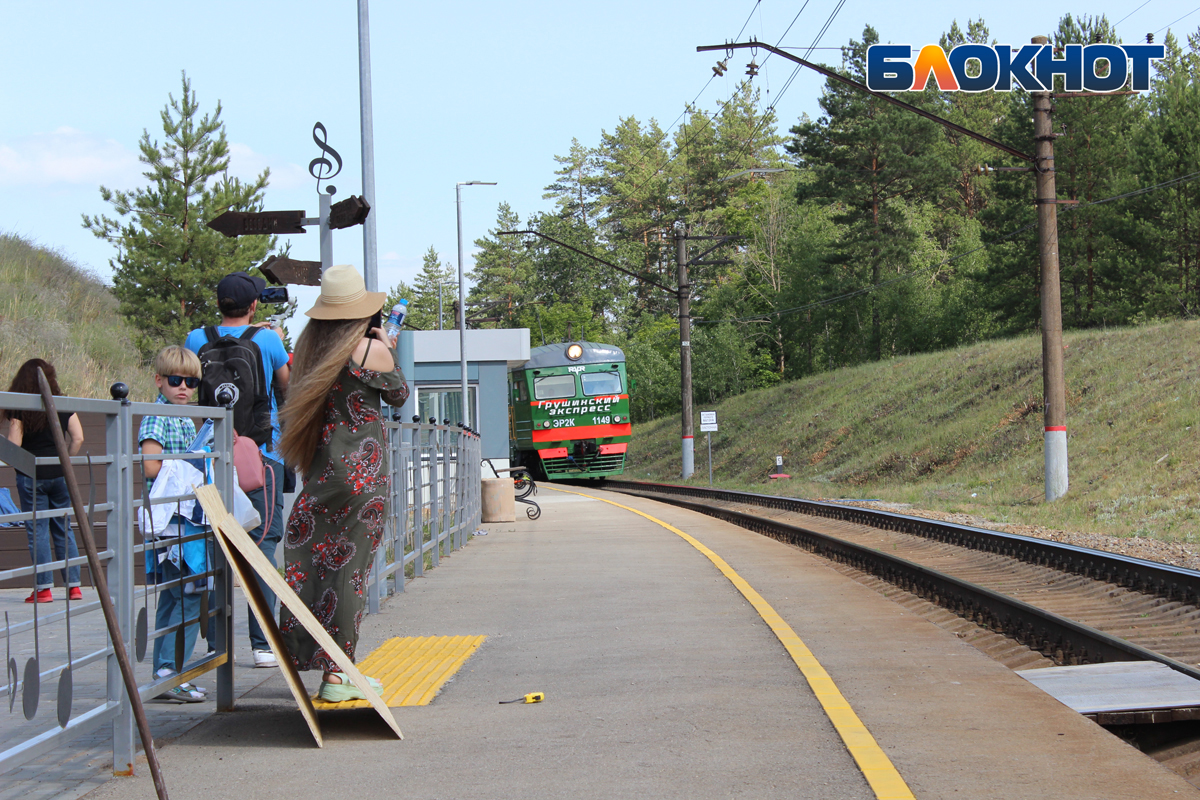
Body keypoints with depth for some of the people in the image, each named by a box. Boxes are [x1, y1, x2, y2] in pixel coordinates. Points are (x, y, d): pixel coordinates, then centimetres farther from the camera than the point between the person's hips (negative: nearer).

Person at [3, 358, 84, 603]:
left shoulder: (19, 410, -8)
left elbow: (13, 445, -12)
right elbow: (78, 438, -2)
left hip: (31, 475, -3)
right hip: (59, 475, 3)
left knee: (37, 531, 1)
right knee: (64, 530, 11)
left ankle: (43, 588, -1)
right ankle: (74, 585, 10)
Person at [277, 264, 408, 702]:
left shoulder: (310, 348, 5)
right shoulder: (372, 351, -10)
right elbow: (398, 395, 6)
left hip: (321, 467, 6)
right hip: (360, 472, -6)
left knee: (319, 561, 9)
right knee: (348, 566, -2)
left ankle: (320, 662, 12)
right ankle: (336, 673, 0)